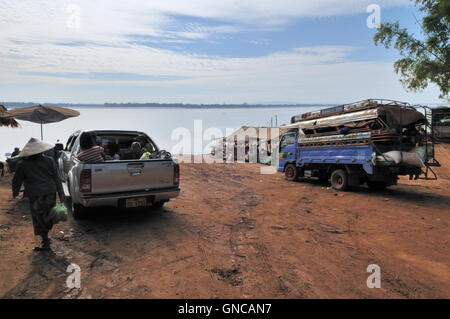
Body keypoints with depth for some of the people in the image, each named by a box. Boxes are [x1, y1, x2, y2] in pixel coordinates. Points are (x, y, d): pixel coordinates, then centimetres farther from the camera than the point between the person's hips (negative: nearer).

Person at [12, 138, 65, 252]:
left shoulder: (23, 164, -6)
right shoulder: (49, 161, -1)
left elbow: (16, 180, 4)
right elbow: (56, 179, 0)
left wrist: (15, 193, 23)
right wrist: (61, 195, 4)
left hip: (36, 196, -3)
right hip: (50, 194, 3)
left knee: (39, 219, 9)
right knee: (48, 215, 18)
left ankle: (46, 244, 13)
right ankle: (45, 238, 30)